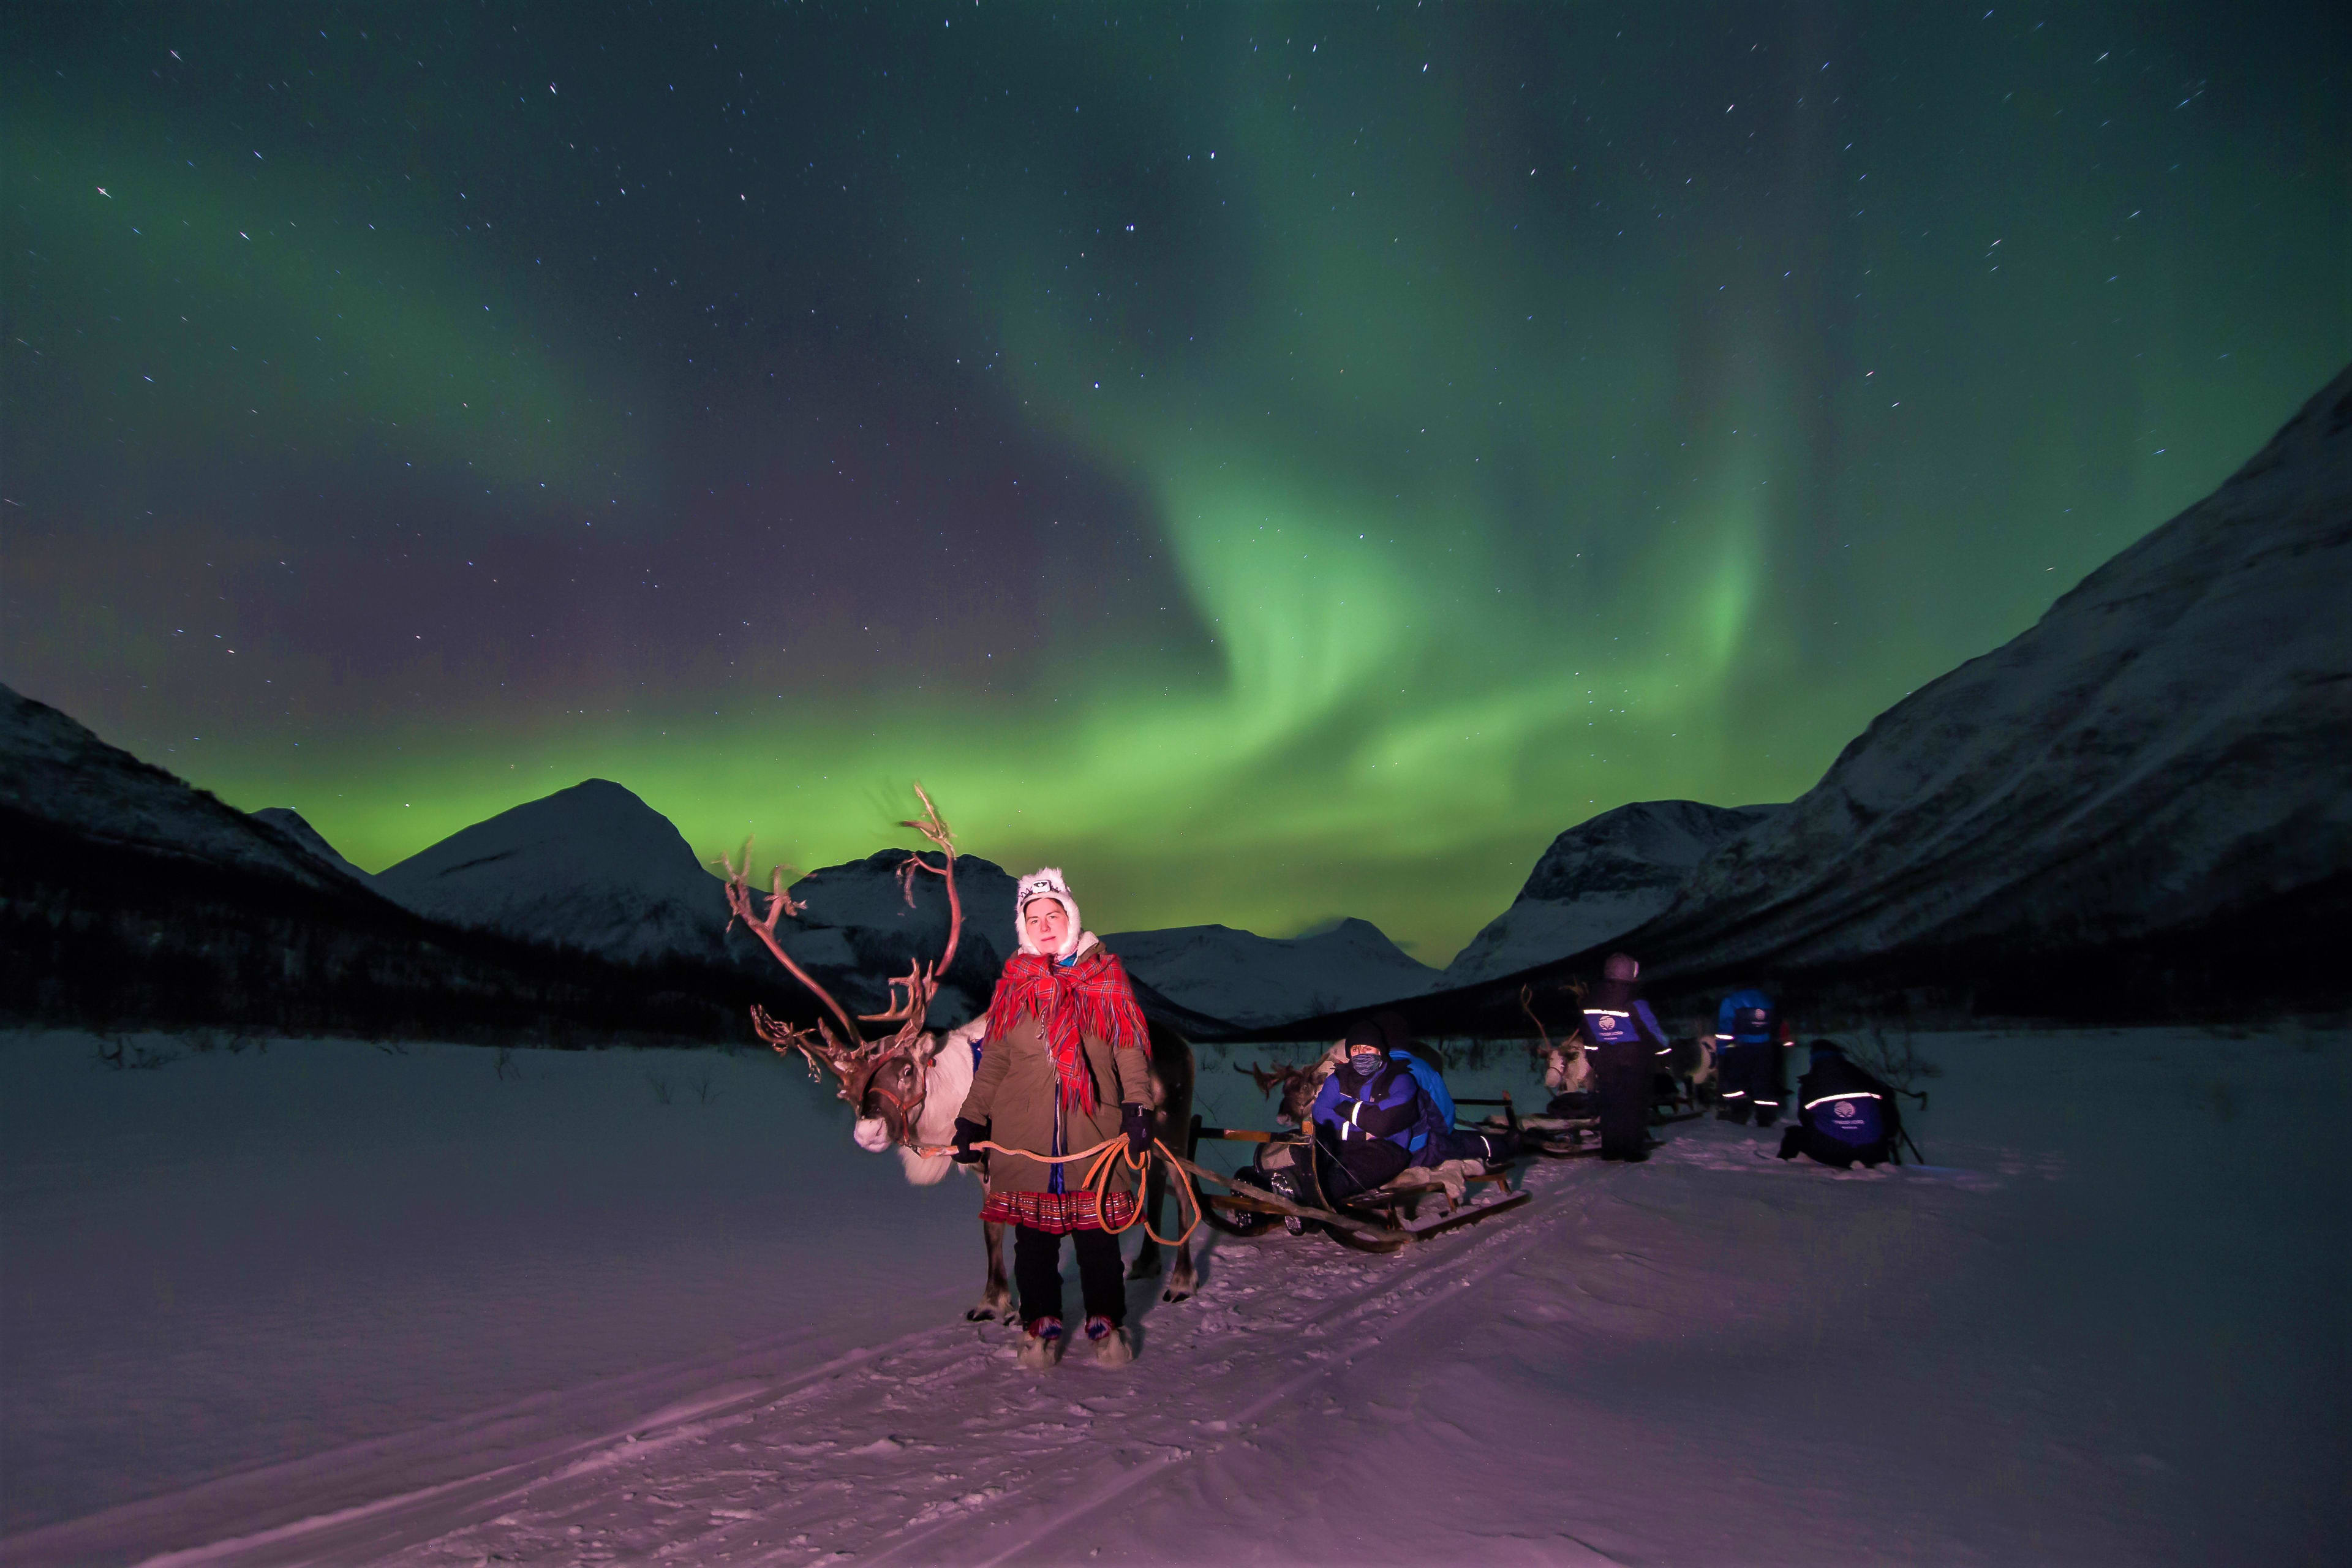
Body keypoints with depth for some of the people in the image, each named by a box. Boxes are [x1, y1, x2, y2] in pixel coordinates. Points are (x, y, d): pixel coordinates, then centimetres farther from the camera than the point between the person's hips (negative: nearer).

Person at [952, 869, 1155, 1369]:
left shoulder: (1106, 976, 5)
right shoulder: (1013, 984, 9)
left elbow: (1129, 1049, 3)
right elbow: (993, 1059, 12)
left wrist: (1138, 1107, -8)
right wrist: (971, 1119, 8)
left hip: (1093, 1129, -1)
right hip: (1024, 1133, 1)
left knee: (1097, 1229, 4)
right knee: (1033, 1231, 6)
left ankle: (1105, 1321, 21)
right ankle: (1042, 1321, 22)